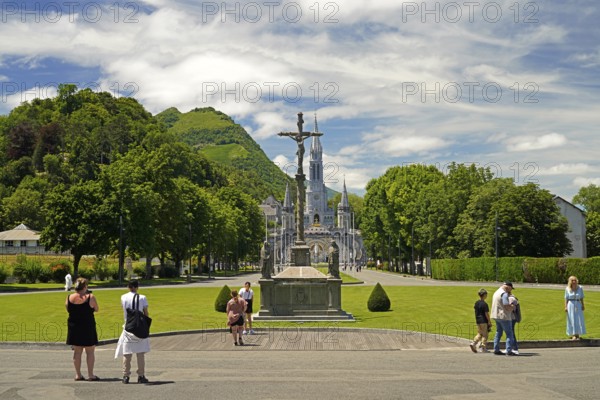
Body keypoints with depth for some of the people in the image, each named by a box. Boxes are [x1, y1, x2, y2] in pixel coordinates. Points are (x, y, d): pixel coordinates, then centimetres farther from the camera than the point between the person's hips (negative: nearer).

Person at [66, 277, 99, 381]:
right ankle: (90, 375, 5)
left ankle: (78, 374, 14)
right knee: (90, 352, 5)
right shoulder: (90, 297, -13)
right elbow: (96, 309, 0)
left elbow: (68, 309, 10)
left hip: (73, 327, 4)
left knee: (77, 352, 12)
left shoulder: (69, 297, -3)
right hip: (87, 328, -4)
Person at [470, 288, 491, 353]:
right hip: (484, 321, -7)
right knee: (484, 334, 4)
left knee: (479, 333, 15)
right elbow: (486, 314, -15)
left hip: (478, 321, 7)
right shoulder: (484, 304, -15)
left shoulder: (476, 303, 7)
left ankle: (473, 343, -3)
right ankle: (483, 348, 5)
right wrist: (489, 322, -7)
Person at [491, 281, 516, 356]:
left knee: (499, 333, 15)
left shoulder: (496, 292, 16)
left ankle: (496, 350, 15)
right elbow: (507, 306, -22)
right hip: (504, 316, -9)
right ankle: (509, 351, -7)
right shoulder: (504, 294, -15)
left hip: (497, 316, 9)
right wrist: (512, 307, -2)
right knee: (509, 334, -4)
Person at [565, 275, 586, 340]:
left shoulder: (580, 288, 0)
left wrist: (583, 305, 2)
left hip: (578, 305, 1)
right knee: (572, 320, 1)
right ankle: (573, 335, 6)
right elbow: (566, 298, 0)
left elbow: (581, 298, 5)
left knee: (578, 320, -1)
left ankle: (577, 335, 5)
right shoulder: (567, 289, -2)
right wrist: (565, 307, -6)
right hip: (570, 305, -1)